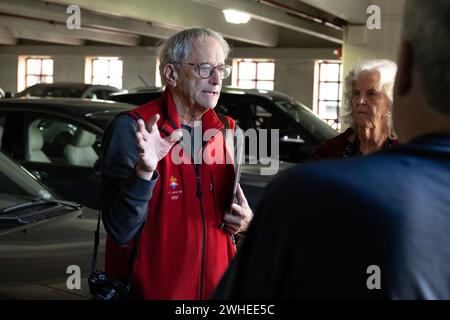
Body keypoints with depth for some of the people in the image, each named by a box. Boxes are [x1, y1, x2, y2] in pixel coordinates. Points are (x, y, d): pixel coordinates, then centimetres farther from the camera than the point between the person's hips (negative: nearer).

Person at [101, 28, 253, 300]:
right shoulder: (132, 128, -15)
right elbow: (120, 231, -20)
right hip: (151, 288, -5)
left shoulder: (225, 132, 4)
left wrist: (243, 221, -4)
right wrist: (144, 172, -34)